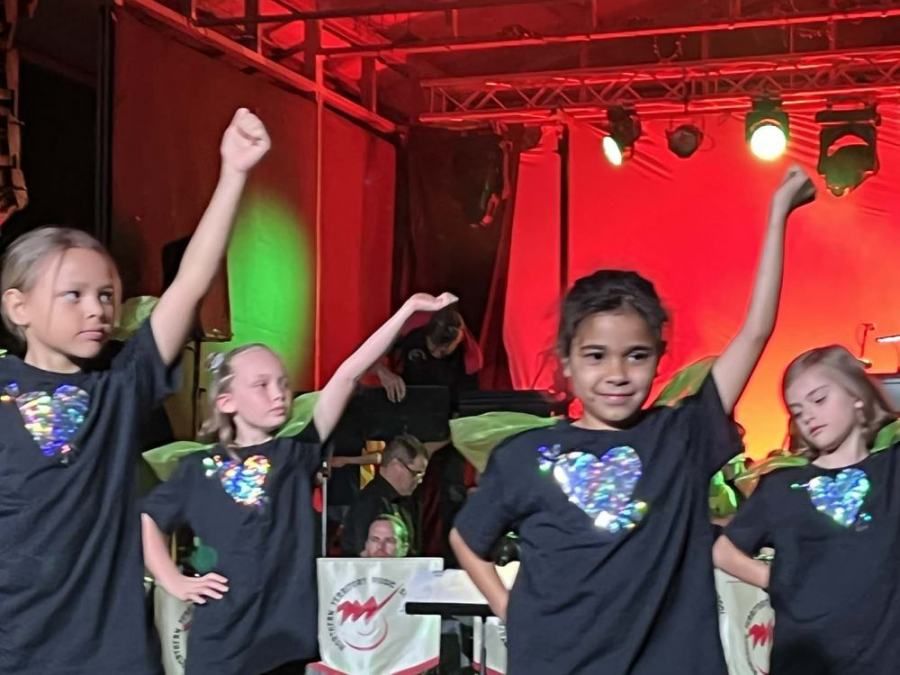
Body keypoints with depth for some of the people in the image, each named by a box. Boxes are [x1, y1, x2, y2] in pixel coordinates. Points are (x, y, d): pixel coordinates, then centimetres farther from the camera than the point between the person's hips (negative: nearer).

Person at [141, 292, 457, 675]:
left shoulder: (298, 454, 4)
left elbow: (348, 376, -3)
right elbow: (146, 519, 18)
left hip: (285, 640, 1)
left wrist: (408, 308, -9)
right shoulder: (200, 469, 5)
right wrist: (174, 582, 6)